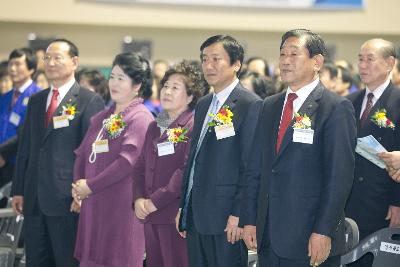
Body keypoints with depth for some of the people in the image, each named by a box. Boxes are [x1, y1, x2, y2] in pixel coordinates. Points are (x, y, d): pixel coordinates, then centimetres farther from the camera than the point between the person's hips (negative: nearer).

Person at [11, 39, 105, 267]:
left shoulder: (90, 101, -5)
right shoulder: (36, 101, 15)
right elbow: (25, 148, 17)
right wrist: (18, 190, 13)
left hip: (68, 200, -6)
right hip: (34, 200, 6)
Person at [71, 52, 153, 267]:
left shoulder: (140, 118, -9)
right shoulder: (101, 118, 16)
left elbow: (127, 160, -17)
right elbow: (82, 153, 15)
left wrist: (90, 186, -12)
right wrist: (79, 187, -2)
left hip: (122, 207, -7)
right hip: (93, 205, 7)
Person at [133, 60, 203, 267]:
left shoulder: (193, 126, -7)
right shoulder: (154, 127, 18)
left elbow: (188, 169, -16)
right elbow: (140, 167, 18)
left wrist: (157, 201, -15)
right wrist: (138, 199, 1)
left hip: (176, 217, -7)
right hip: (151, 218, 8)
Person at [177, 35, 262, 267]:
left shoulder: (251, 105, -9)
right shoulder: (203, 105, 17)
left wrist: (239, 214, -17)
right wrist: (183, 207, 16)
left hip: (226, 220, -8)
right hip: (196, 217, 8)